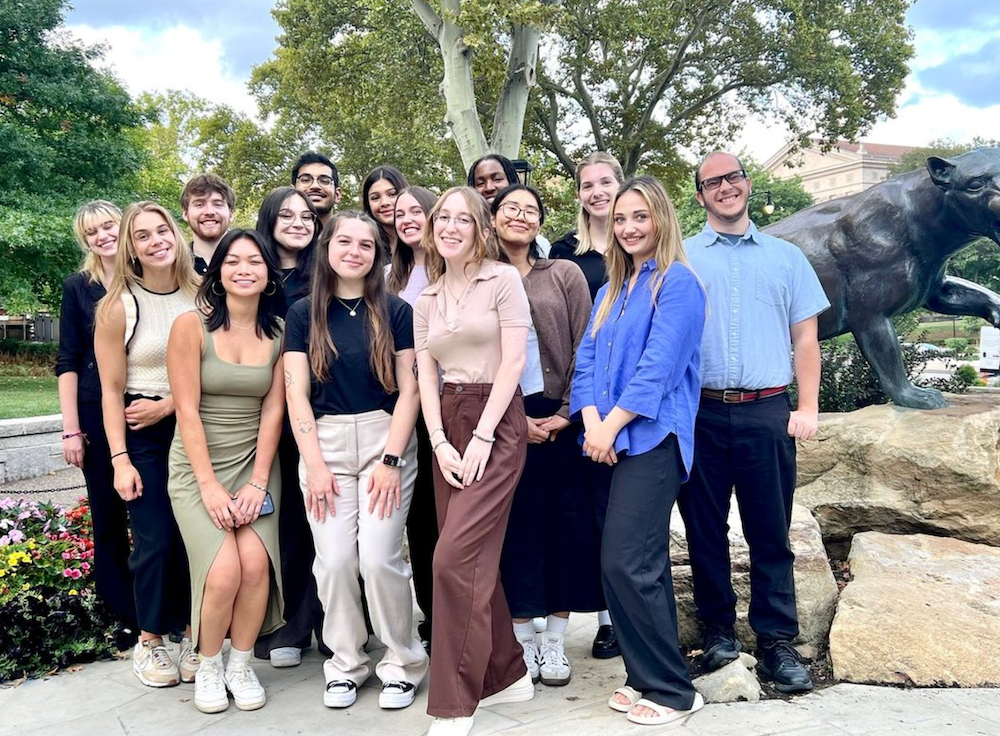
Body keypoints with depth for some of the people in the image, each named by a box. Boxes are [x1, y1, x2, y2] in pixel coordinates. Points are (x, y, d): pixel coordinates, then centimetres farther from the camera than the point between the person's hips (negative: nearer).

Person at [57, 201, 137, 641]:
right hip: (98, 414, 1)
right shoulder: (78, 288, 4)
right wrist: (71, 430, -2)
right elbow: (68, 362, 3)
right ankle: (127, 616, 20)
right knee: (109, 515, 6)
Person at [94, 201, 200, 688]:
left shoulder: (200, 297, 1)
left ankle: (192, 635, 19)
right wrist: (120, 460, -10)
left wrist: (169, 404, -10)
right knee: (155, 540, -1)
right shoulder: (120, 307, -7)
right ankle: (149, 641, 18)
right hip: (143, 435, -2)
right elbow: (111, 390, -6)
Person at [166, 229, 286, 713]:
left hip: (255, 463, 2)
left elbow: (273, 411, 0)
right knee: (224, 572, -17)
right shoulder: (192, 326, -7)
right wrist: (209, 485, -13)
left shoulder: (278, 334, 2)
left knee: (255, 564, -18)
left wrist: (258, 482, -8)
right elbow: (187, 410, -9)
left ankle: (241, 663, 7)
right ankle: (208, 665, 11)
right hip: (197, 467, -2)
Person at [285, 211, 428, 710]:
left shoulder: (396, 312, 3)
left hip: (385, 440, -1)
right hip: (325, 443, 2)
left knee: (379, 558, -9)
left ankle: (402, 662, 11)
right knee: (334, 561, -3)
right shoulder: (304, 314, 7)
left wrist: (391, 459, -9)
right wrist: (314, 464, -5)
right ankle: (345, 663, 17)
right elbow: (296, 393, 3)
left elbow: (409, 390, -1)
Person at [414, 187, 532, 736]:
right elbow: (425, 375, 7)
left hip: (496, 423, -6)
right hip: (447, 427, 6)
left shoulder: (502, 280, -2)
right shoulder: (425, 299, 14)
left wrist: (482, 437, -16)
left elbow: (513, 361, -10)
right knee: (475, 558, 9)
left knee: (456, 557, -14)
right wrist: (439, 442, -7)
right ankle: (507, 674, 25)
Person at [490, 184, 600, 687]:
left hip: (560, 418, 1)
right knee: (516, 524, 3)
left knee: (566, 523, 3)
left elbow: (583, 350, 1)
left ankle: (555, 641, 17)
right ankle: (523, 640, 16)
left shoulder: (565, 275, 7)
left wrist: (565, 415, -8)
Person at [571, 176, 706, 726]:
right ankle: (646, 676, 24)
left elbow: (659, 366, -14)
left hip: (652, 437, -7)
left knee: (627, 563, -10)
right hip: (611, 441, 7)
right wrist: (592, 422, -5)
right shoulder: (613, 289, 18)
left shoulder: (677, 283, -5)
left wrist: (612, 426, -14)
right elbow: (588, 359, 11)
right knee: (644, 563, 13)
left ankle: (671, 689, 5)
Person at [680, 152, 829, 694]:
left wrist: (808, 408, 1)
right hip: (699, 413, 0)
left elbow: (805, 337, 11)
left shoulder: (786, 257, 14)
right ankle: (717, 630, 19)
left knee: (771, 532, 2)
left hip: (767, 413, 1)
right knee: (704, 528, 6)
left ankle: (776, 641, 10)